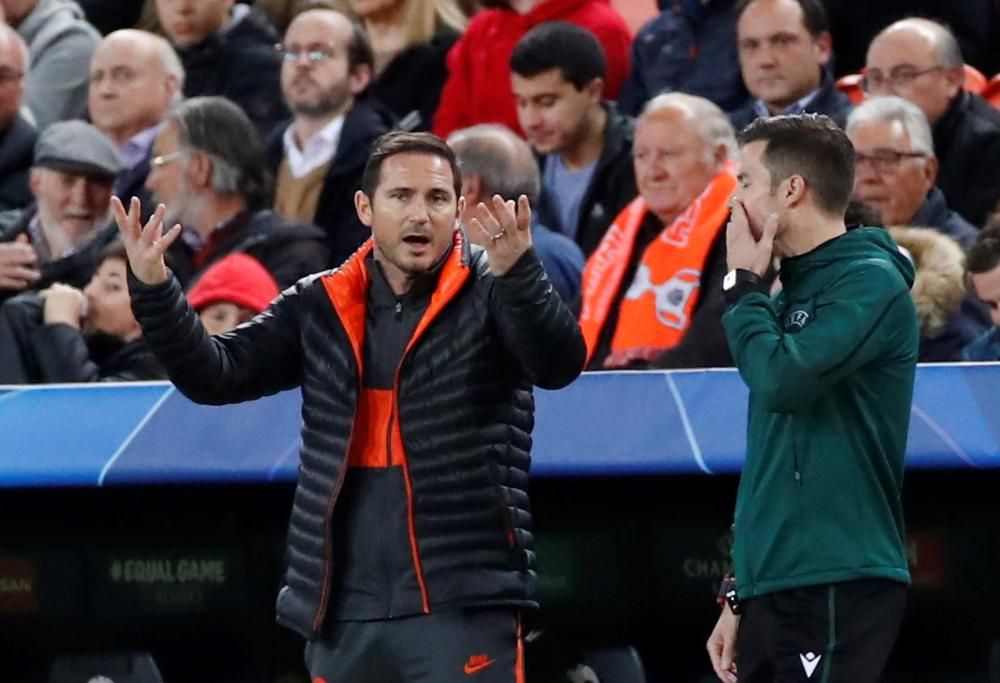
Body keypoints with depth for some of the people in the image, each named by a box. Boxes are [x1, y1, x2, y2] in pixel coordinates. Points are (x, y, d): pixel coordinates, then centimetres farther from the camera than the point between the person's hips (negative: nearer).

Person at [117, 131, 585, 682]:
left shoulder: (489, 294, -2)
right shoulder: (320, 308, 10)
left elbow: (560, 364, -20)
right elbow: (214, 374, 6)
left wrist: (517, 271, -39)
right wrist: (153, 288, -11)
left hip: (463, 607, -5)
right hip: (343, 612, 5)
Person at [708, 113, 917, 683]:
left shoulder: (870, 282, -7)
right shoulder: (791, 294, 19)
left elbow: (782, 380, -22)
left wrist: (745, 284, -6)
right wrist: (741, 595, 19)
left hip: (836, 590, -8)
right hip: (775, 590, 8)